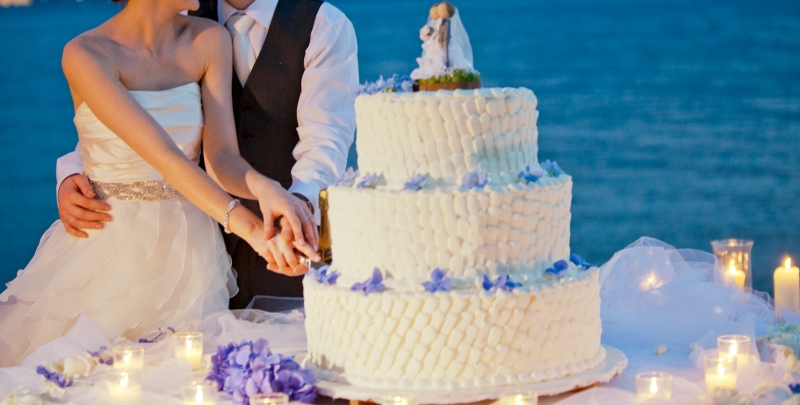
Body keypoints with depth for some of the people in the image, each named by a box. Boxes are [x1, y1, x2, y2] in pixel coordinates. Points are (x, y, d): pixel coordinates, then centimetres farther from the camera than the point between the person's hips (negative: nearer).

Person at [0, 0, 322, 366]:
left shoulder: (210, 40, -2)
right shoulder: (85, 55, -17)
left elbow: (221, 158, -9)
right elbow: (165, 157, -27)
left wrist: (261, 186, -32)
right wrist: (250, 227, -37)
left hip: (187, 248, 4)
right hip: (110, 247, -4)